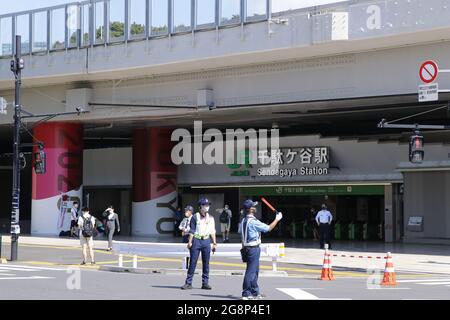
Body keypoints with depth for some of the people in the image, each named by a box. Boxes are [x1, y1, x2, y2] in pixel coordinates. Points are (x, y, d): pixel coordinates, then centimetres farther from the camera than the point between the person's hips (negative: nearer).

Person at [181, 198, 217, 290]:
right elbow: (192, 231, -3)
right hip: (196, 240, -4)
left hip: (206, 241, 4)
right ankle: (188, 283, 0)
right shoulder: (195, 217, -1)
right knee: (192, 262, -3)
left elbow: (212, 231, 13)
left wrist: (214, 243, 10)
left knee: (206, 263, 4)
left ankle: (205, 283, 10)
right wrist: (190, 242, -9)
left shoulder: (210, 218, 12)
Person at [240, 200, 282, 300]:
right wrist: (277, 219, -3)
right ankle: (246, 294, -4)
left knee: (255, 270, 17)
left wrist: (243, 248, 20)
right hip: (253, 249, -10)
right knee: (251, 271, -6)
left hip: (247, 247, 10)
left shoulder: (244, 220, 10)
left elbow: (242, 235, 15)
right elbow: (268, 228, -15)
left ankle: (255, 292, 24)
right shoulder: (253, 221, -19)